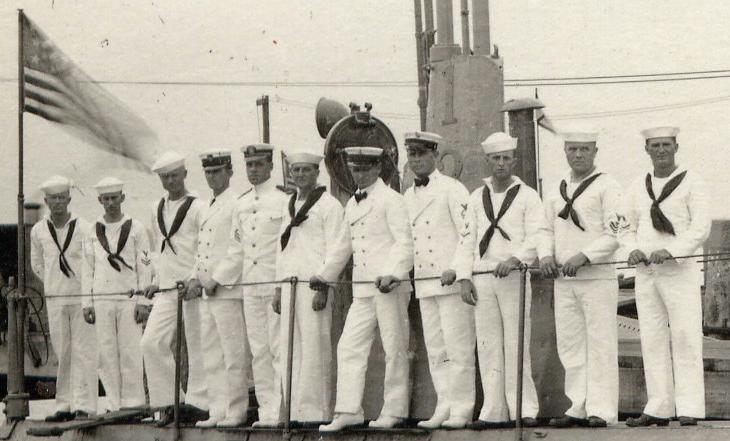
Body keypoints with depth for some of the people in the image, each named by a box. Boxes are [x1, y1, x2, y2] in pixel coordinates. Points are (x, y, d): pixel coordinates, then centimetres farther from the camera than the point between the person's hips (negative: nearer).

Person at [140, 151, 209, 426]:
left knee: (197, 345, -2)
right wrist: (157, 280, 17)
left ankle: (198, 403, 4)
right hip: (166, 289, 6)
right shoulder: (157, 210, 15)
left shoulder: (197, 208, -5)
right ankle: (167, 402, 3)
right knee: (152, 342, -4)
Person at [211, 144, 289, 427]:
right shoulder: (240, 204, 14)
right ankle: (266, 410, 11)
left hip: (278, 285, -6)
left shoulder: (283, 200, -4)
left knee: (279, 349, -6)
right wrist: (215, 279, 15)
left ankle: (279, 411, -5)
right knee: (258, 351, 6)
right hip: (250, 287, 6)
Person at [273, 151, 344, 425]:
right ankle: (294, 410, 7)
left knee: (314, 347, -9)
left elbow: (334, 249, -8)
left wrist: (323, 288, -15)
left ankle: (315, 411, -7)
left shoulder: (328, 205, -2)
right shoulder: (288, 206, 20)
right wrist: (279, 288, 17)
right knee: (289, 348, 4)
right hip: (289, 284, 7)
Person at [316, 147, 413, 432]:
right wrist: (324, 275, 32)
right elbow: (344, 245, 30)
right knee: (349, 347, 1)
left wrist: (393, 274, -24)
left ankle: (393, 411, 7)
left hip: (389, 288, -7)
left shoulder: (390, 199, -4)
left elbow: (404, 242, -11)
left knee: (394, 349, 0)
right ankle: (348, 411, 3)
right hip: (362, 290, 7)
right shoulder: (352, 204, 18)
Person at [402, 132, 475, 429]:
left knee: (458, 346, -5)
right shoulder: (408, 197, 17)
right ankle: (444, 407, 11)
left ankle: (462, 409, -2)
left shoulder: (452, 190, -5)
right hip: (423, 284, 7)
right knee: (435, 349, 7)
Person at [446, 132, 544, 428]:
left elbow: (536, 237, -6)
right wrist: (464, 277, 3)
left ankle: (524, 410, -3)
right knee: (488, 345, 2)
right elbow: (467, 240, 14)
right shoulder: (477, 197, 16)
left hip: (514, 277, -4)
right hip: (481, 279, 4)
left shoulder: (527, 196, 5)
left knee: (516, 343, -6)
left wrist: (515, 259, -22)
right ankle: (493, 411, 4)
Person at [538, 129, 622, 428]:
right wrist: (546, 255, 0)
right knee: (569, 344, 6)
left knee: (600, 343, -5)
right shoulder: (557, 190, 16)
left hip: (598, 277, -6)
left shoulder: (607, 186, -2)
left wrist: (583, 256, -19)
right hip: (563, 280, 6)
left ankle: (601, 410, -3)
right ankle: (579, 407, 13)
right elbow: (547, 229, 20)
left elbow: (615, 233, -10)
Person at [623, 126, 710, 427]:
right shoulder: (638, 188, 15)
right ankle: (659, 409, 8)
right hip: (645, 273, 5)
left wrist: (670, 250, -20)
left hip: (679, 270, -5)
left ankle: (689, 409, -5)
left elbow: (701, 227, -8)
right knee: (652, 340, 4)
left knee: (685, 338, -7)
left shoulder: (691, 183, 0)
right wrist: (633, 250, -3)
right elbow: (628, 229, 18)